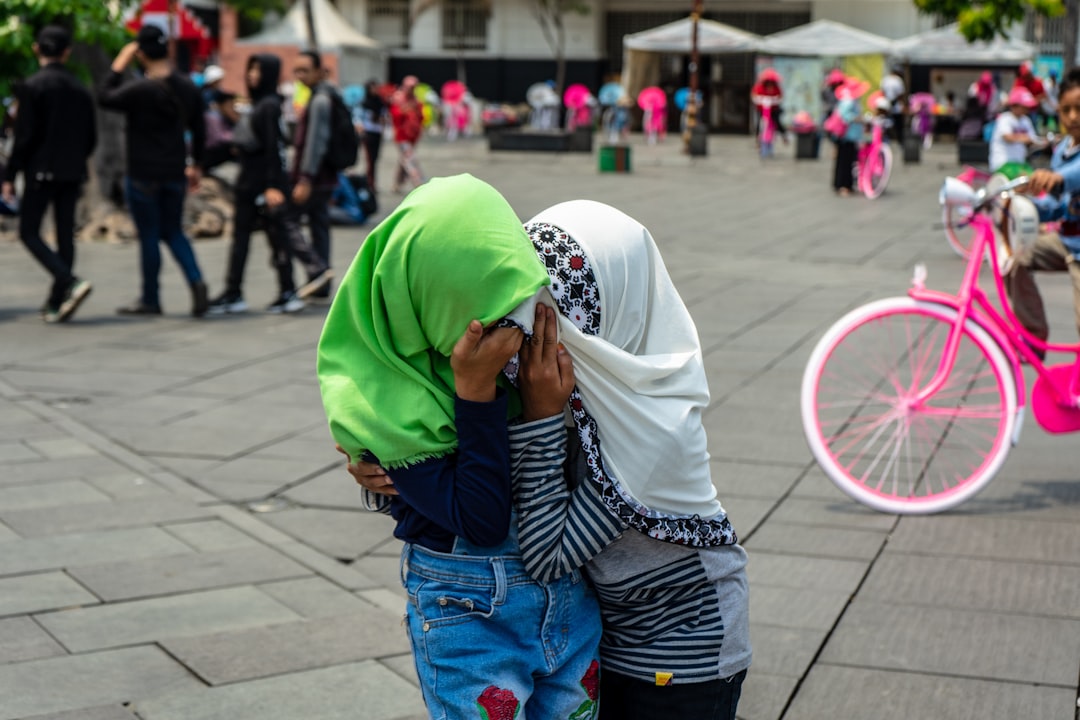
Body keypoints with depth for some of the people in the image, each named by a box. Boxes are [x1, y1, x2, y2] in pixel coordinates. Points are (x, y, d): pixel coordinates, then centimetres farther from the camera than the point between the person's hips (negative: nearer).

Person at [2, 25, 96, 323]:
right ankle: (55, 304, 12)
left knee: (29, 232, 1)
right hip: (72, 174, 5)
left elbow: (24, 135, -12)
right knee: (65, 235, 8)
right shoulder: (80, 89, 6)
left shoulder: (33, 86, -9)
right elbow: (91, 138, 9)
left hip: (41, 171, -5)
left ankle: (70, 282, -18)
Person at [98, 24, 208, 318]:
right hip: (175, 173, 6)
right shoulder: (187, 88, 3)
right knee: (173, 232, 16)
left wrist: (118, 66, 1)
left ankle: (150, 299, 12)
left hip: (143, 175, -5)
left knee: (149, 236, 4)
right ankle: (196, 280, -4)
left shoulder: (139, 89, -17)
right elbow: (199, 130, 10)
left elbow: (104, 98, -4)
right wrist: (196, 165, 20)